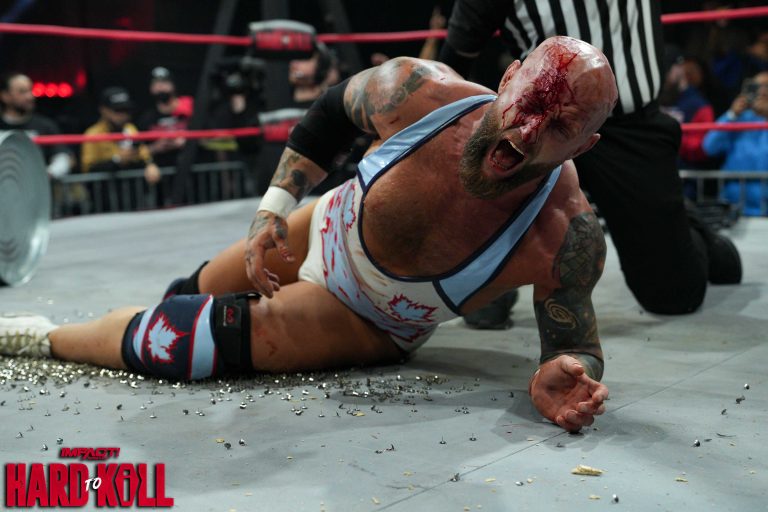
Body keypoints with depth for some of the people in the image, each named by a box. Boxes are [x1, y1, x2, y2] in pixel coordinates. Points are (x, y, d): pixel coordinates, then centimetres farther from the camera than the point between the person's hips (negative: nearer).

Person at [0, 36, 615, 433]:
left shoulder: (566, 238, -36)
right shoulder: (419, 92, -30)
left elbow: (575, 345, -20)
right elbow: (334, 107, -8)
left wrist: (565, 378, -43)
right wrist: (274, 207, -14)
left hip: (370, 325, -2)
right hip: (328, 228, 2)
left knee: (168, 341, -9)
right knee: (186, 295, 24)